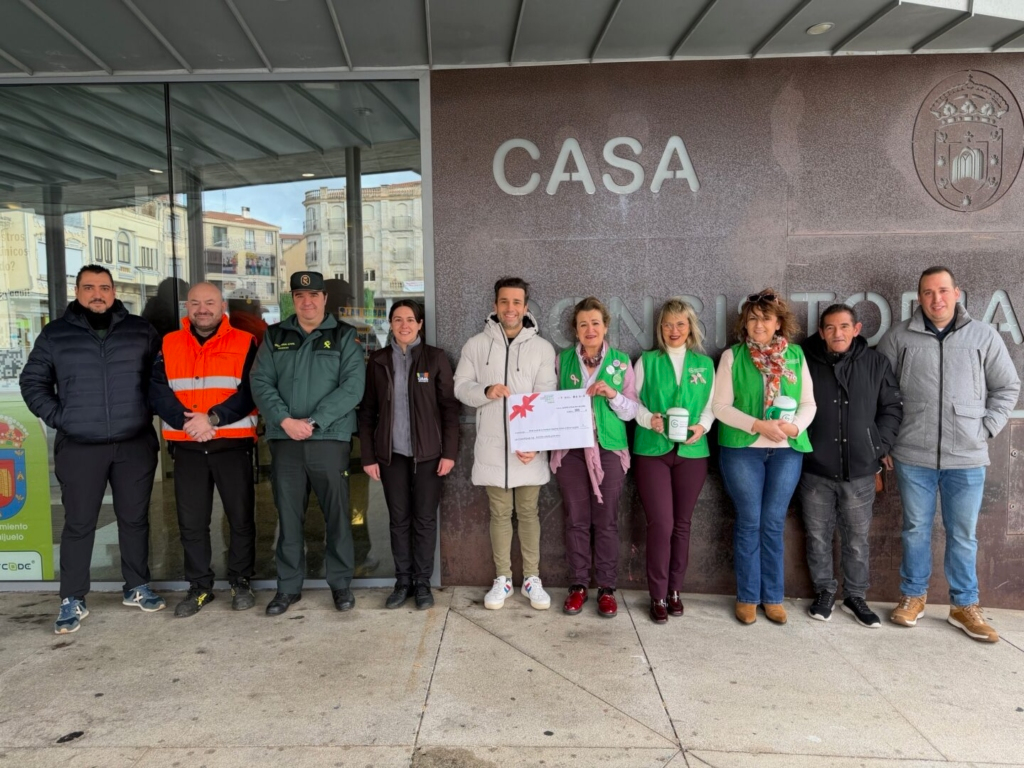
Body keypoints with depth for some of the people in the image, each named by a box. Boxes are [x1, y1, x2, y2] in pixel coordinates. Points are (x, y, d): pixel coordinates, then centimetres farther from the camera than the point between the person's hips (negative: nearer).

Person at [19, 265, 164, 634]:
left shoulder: (141, 331, 5)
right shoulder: (55, 335, 3)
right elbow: (32, 382, 8)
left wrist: (150, 410, 0)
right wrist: (58, 417, -4)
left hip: (135, 445, 1)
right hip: (79, 448, -1)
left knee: (135, 518, 10)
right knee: (79, 524, 5)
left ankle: (137, 588, 24)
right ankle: (72, 601, 16)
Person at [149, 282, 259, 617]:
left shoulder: (244, 343, 0)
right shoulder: (169, 345, 9)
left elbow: (250, 392, -9)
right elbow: (157, 391, -1)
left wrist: (212, 418, -20)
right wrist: (186, 421, -17)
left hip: (233, 445, -2)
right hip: (187, 447, 2)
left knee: (241, 517, 6)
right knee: (191, 521, 8)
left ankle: (241, 582, 21)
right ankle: (199, 586, 23)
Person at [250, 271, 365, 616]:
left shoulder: (344, 336, 3)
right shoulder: (274, 336, 11)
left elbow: (352, 387, -7)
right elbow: (261, 383, 3)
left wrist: (313, 422, -15)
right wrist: (285, 420, -13)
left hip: (331, 438, -2)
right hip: (284, 440, 2)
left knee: (337, 514, 4)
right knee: (288, 516, 9)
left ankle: (340, 583, 18)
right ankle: (288, 586, 22)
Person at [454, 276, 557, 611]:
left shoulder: (542, 348, -1)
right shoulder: (476, 345, 1)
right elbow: (461, 387, 2)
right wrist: (486, 392, -19)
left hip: (529, 446, -1)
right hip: (491, 446, 1)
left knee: (528, 513, 9)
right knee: (500, 513, 11)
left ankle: (532, 579, 22)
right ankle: (502, 579, 24)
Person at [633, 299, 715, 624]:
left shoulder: (705, 363, 11)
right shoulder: (647, 361, 6)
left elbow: (712, 404, 10)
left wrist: (702, 426, -8)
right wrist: (649, 419, -15)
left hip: (691, 452, 2)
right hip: (652, 450, -2)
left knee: (682, 524, 9)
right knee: (660, 524, -7)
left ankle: (674, 590, 24)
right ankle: (658, 596, 7)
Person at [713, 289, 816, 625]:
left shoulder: (796, 356, 7)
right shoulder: (732, 356, 0)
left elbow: (809, 403, 7)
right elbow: (720, 405, -6)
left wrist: (795, 426, -13)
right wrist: (758, 425, -17)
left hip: (787, 450, 2)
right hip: (742, 449, -2)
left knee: (773, 524, 8)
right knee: (749, 522, 3)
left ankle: (773, 597, 20)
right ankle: (747, 597, 16)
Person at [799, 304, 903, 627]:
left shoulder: (875, 363, 1)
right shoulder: (804, 363, -3)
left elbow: (892, 407, 8)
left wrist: (881, 446, 0)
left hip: (860, 470, 1)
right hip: (814, 469, 0)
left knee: (857, 538, 11)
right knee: (818, 536, 10)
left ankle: (855, 596, 27)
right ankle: (824, 592, 27)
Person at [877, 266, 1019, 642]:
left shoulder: (984, 336, 2)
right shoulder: (899, 337, 0)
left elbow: (1008, 387, 9)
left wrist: (986, 428, 0)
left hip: (967, 458, 1)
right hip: (913, 456, 0)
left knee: (963, 535, 10)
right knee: (916, 530, 11)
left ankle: (964, 605, 25)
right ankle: (913, 595, 27)